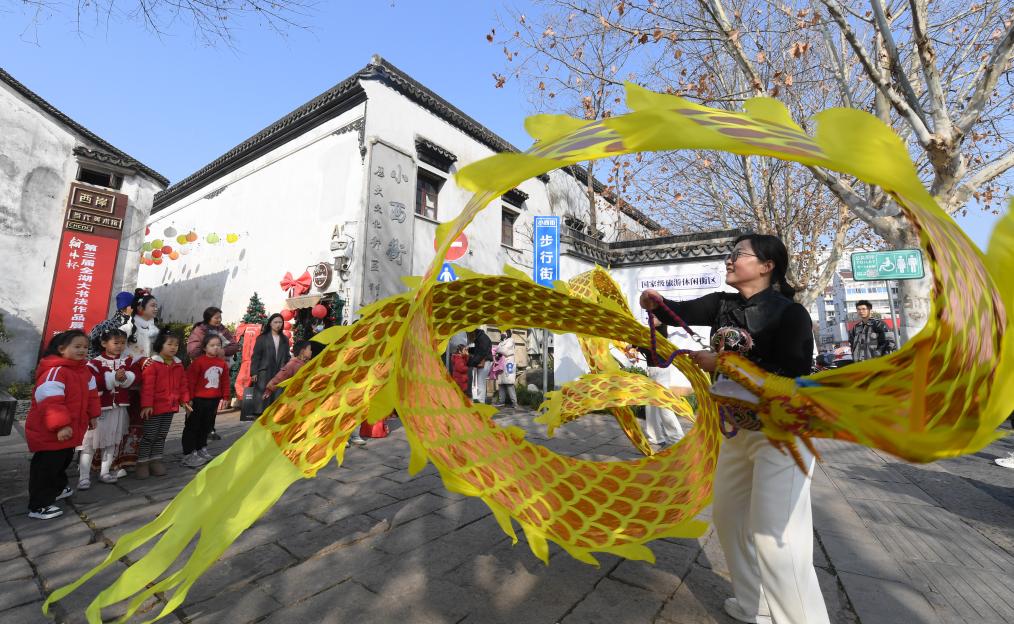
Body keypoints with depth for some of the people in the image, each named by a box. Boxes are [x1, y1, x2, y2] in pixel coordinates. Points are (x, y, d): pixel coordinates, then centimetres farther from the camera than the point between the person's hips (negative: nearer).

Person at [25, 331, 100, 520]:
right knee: (46, 466, -1)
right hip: (48, 433, -9)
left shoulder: (84, 371, 5)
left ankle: (57, 489, 43)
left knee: (63, 460, 24)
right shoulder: (55, 371, -25)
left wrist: (92, 415, 17)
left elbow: (90, 394, 17)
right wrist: (61, 425, -33)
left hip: (69, 431, 9)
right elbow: (51, 402, -30)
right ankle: (38, 506, 9)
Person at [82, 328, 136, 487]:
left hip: (119, 408, 4)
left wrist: (125, 377, -24)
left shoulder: (127, 361, 5)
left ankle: (104, 472, 24)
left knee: (112, 442, 12)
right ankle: (83, 476, 12)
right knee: (90, 441, 2)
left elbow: (135, 376, -6)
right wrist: (114, 377, -24)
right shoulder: (96, 362, -7)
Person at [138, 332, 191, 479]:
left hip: (171, 406, 6)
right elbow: (147, 386, -16)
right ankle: (142, 463, 16)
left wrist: (185, 401, 10)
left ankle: (156, 460, 26)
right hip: (155, 407, -6)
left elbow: (183, 384, 12)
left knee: (161, 436, 15)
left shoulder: (178, 364, 7)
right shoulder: (152, 364, -12)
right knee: (148, 436, 4)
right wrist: (146, 405, -18)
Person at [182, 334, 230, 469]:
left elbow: (225, 381, 11)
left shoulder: (222, 363, 5)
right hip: (198, 400, -5)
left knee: (207, 426, 17)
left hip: (214, 400, 6)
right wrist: (189, 398, -11)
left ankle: (201, 450, 32)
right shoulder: (198, 361, -12)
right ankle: (188, 454, 13)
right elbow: (190, 380, -11)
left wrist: (225, 397, 10)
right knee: (192, 426, 4)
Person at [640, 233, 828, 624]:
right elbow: (679, 313, -6)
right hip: (739, 430, 8)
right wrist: (656, 303, -27)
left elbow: (792, 378, -25)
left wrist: (722, 365, -26)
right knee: (729, 517, 18)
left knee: (773, 535, -1)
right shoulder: (723, 305, 2)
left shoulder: (790, 314, -18)